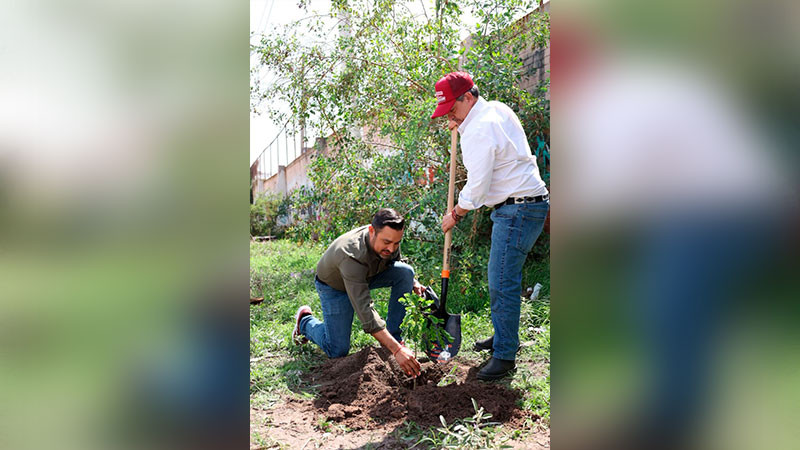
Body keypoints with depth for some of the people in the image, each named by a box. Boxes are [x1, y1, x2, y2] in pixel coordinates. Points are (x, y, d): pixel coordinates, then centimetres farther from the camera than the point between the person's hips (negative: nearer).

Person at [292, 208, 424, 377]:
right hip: (334, 286, -6)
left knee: (406, 271, -19)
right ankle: (305, 320, 18)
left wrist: (414, 283, -17)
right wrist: (396, 350, -51)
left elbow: (395, 265, 4)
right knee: (338, 351, -12)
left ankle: (394, 336, -9)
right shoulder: (352, 256, -43)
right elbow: (365, 310, -47)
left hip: (368, 275, 6)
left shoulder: (388, 238, -22)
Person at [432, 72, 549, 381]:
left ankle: (505, 355, 0)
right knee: (502, 278, 18)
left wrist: (455, 215, -2)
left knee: (503, 283, -8)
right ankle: (503, 336, 31)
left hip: (518, 211, -11)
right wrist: (460, 126, 18)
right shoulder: (497, 109, 12)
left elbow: (476, 189, -18)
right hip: (529, 203, 11)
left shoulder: (479, 132, -19)